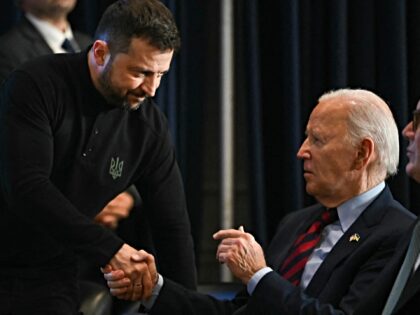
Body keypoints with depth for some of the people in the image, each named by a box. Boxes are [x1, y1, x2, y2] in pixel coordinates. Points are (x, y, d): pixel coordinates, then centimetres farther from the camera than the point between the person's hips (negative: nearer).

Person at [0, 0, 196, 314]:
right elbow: (26, 187, -28)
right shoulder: (35, 87, -17)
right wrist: (110, 249, -31)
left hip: (53, 277, 4)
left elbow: (173, 227, 1)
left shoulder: (149, 125, -4)